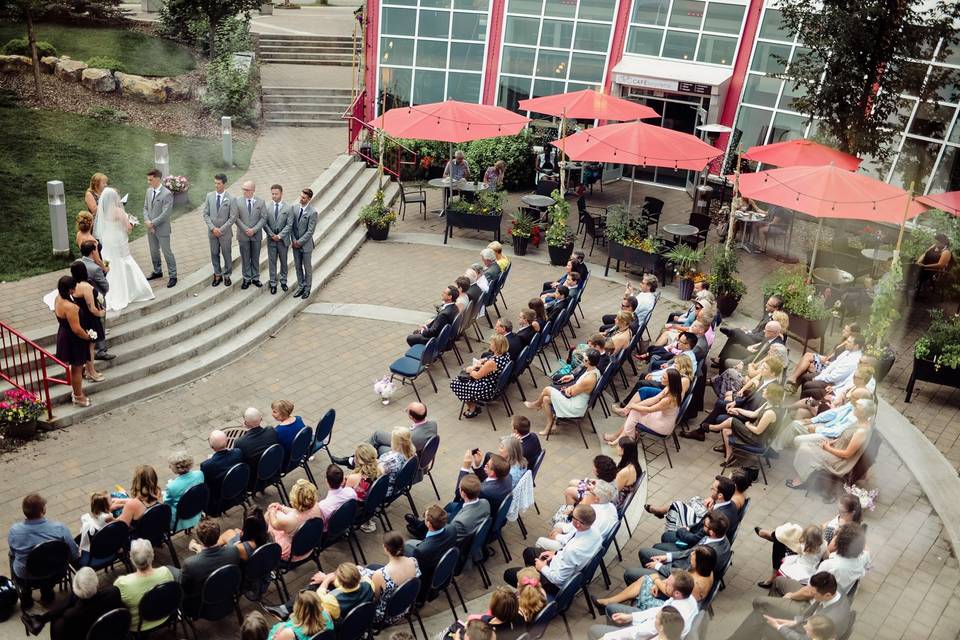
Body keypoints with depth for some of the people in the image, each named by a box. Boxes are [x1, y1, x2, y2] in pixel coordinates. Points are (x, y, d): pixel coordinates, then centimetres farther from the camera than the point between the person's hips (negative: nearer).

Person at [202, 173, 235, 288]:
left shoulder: (230, 199, -11)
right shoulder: (209, 196, -2)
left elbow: (233, 217, -11)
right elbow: (205, 214, 0)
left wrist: (221, 229, -15)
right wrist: (213, 228, -11)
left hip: (225, 233, -3)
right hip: (212, 232, 3)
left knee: (227, 254, 9)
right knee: (214, 254, 12)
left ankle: (227, 276, 24)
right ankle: (217, 275, 26)